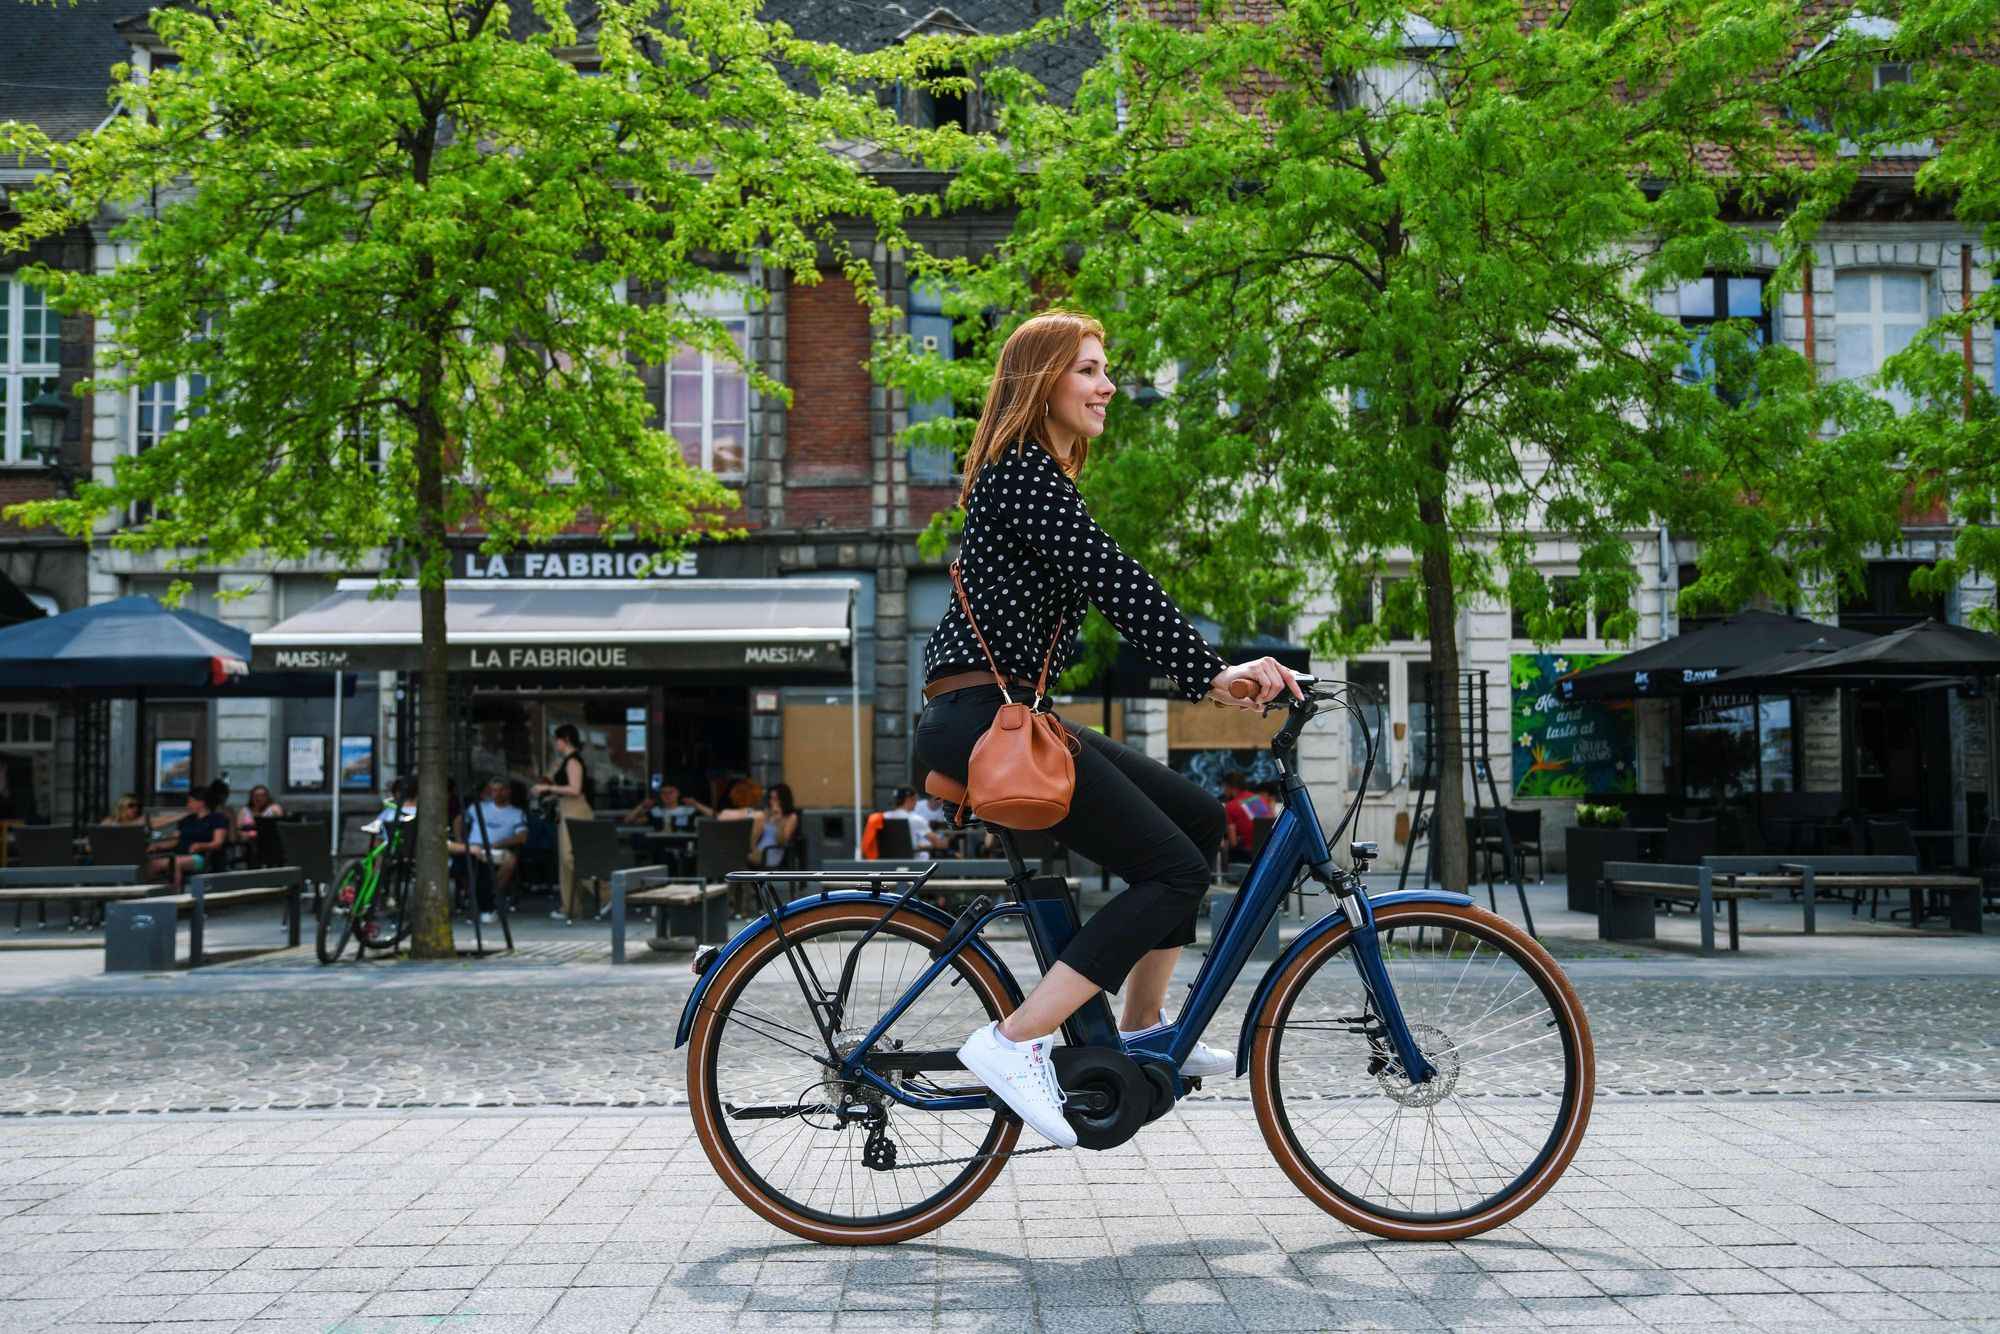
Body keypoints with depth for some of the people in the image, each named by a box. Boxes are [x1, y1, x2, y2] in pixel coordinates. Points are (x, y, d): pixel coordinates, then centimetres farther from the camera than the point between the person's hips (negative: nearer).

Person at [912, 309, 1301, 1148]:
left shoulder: (1039, 476, 22)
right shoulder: (1023, 473, -10)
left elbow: (1112, 591, 19)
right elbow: (1117, 583, -20)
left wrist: (1219, 673, 12)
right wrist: (1209, 678, -20)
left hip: (1010, 716, 10)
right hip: (983, 717, -10)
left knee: (1198, 817, 13)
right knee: (1175, 870, -13)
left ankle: (1142, 1029, 19)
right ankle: (1015, 1042, -15)